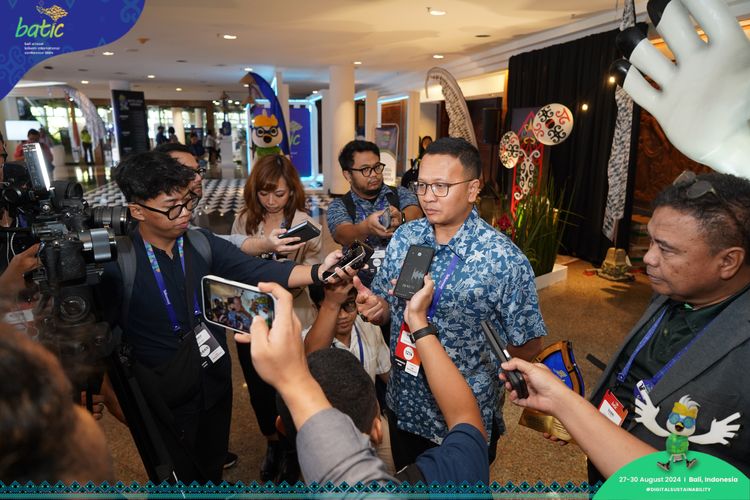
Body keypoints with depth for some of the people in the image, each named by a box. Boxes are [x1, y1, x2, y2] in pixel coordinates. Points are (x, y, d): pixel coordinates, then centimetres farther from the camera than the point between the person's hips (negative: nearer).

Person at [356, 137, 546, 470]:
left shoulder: (505, 259, -22)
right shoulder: (404, 237, -7)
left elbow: (528, 345, -14)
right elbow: (386, 309, 3)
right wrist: (376, 307, -17)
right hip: (402, 405, 5)